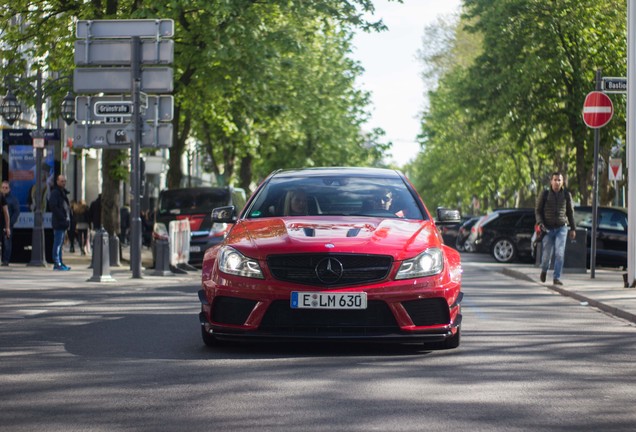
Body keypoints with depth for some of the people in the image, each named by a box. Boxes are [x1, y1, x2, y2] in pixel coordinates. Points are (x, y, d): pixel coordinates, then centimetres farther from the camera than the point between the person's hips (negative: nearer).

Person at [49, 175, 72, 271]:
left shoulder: (63, 193, 20)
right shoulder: (55, 193, -10)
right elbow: (53, 206, -20)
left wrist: (68, 218, 12)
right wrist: (62, 217, -20)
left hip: (63, 223, 10)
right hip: (59, 223, -10)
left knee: (60, 243, 13)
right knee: (58, 243, -8)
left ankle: (59, 263, 18)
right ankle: (57, 264, -8)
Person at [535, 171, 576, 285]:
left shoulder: (566, 195, 3)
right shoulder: (544, 194, -2)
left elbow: (570, 212, 12)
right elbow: (537, 210, 2)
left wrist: (573, 229, 11)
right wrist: (540, 223, -14)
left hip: (561, 228, 1)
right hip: (548, 229, 0)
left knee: (560, 253, -13)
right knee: (547, 254, 5)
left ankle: (556, 278, -10)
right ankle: (544, 270, 37)